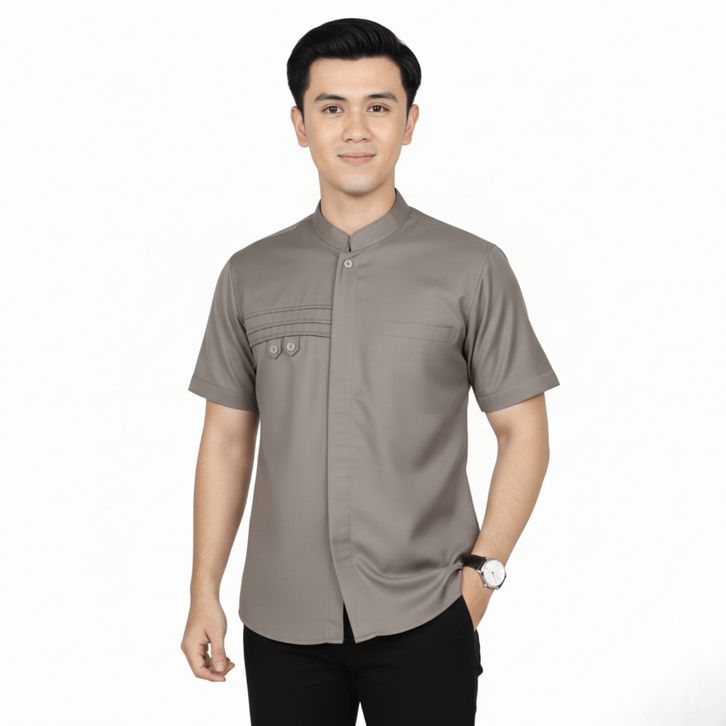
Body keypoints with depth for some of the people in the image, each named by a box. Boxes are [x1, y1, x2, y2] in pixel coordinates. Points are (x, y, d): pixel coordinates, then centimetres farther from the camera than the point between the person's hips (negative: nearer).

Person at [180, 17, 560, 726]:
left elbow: (523, 432, 1)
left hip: (423, 622, -2)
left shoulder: (473, 269, -2)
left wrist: (481, 572, -6)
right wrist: (204, 593, 6)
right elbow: (227, 439, 8)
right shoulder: (249, 275, 5)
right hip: (282, 622, 2)